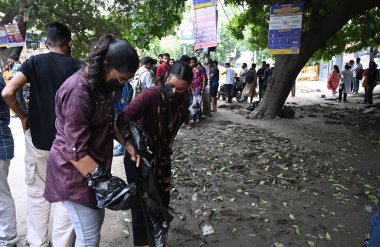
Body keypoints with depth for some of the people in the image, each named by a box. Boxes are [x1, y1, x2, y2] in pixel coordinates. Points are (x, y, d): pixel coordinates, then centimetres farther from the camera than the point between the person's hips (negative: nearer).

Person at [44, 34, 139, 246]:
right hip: (76, 172, -9)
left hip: (94, 167, 9)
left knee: (96, 222, 22)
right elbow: (76, 152, -25)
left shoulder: (101, 84, 3)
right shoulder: (78, 93, -26)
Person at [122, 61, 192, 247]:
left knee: (163, 199, 17)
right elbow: (125, 118, -37)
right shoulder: (151, 95, -26)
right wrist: (129, 143, -52)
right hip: (138, 155, -6)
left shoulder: (184, 103, -6)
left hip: (161, 156, 6)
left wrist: (167, 150, 9)